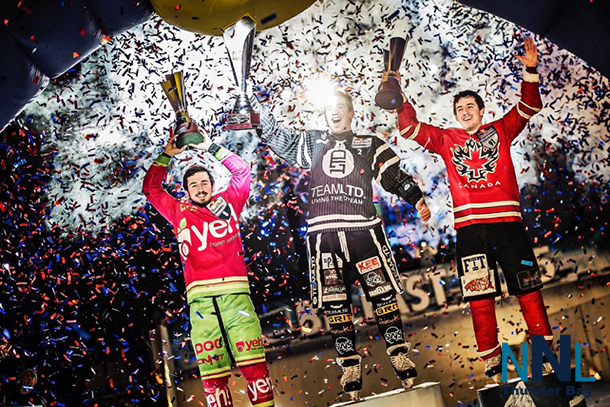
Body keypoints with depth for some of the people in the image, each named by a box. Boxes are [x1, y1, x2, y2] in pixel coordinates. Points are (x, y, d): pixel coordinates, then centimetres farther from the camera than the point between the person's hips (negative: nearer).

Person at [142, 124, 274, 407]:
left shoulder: (227, 203, 19)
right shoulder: (178, 212, 20)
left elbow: (242, 171, 22)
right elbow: (151, 188, 25)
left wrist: (212, 148, 22)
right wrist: (166, 156, 23)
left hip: (235, 292, -1)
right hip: (200, 298, 1)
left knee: (255, 365, -10)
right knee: (212, 374, -3)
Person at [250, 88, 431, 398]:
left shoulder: (370, 145, 14)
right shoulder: (312, 142, 19)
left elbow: (395, 177, 11)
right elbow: (279, 139, 21)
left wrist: (417, 199, -1)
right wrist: (257, 107, 16)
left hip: (363, 229, -2)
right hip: (323, 233, 2)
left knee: (382, 292, -5)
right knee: (334, 302, 2)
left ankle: (400, 356, 6)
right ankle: (350, 368, 10)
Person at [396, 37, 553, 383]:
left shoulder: (500, 131, 17)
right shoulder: (446, 139, 17)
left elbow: (529, 107, 10)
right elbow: (409, 128, 13)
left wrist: (531, 72, -3)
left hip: (507, 221, 0)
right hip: (470, 227, 0)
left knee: (528, 288, 2)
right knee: (479, 297, 0)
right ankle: (492, 361, 8)